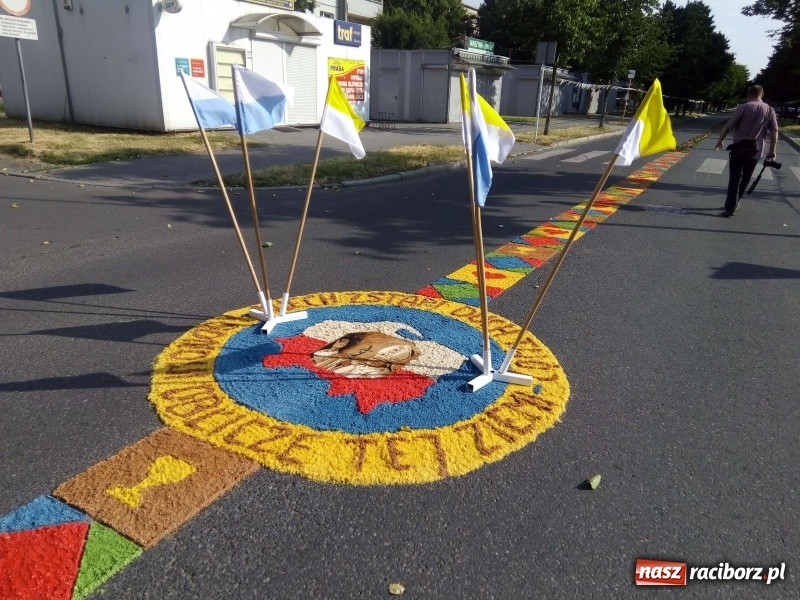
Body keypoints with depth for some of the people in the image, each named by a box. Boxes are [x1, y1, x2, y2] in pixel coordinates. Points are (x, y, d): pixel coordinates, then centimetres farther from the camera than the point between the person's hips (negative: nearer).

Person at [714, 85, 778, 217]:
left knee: (735, 178, -3)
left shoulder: (744, 107, -5)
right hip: (755, 151, 4)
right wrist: (772, 151, 5)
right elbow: (774, 131, 1)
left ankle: (731, 207, -10)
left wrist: (719, 142, 5)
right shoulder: (769, 110, 6)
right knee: (745, 179, 17)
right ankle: (734, 203, 27)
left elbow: (728, 127, -7)